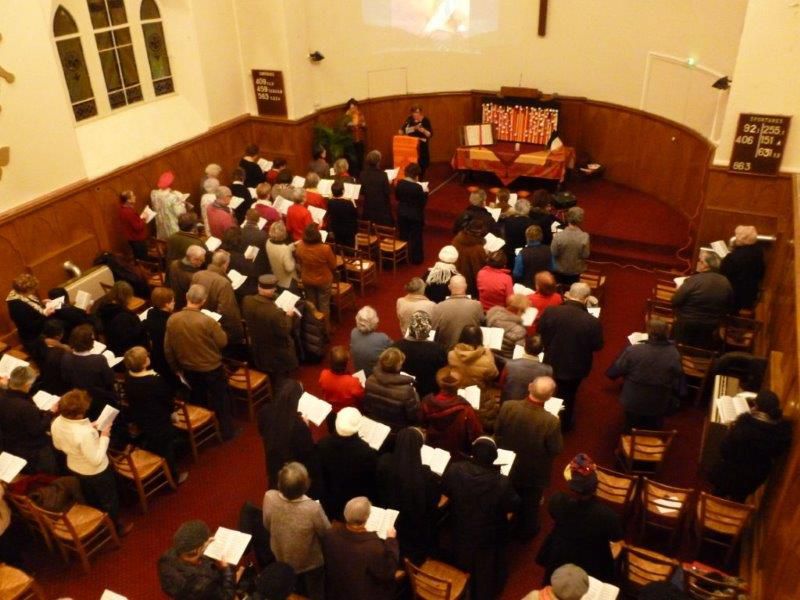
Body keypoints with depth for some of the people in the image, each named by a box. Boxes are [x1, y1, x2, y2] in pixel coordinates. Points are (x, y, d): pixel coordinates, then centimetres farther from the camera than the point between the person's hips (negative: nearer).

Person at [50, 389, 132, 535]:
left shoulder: (56, 423, -20)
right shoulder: (85, 433, -42)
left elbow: (58, 446, 1)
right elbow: (96, 460, -31)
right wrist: (104, 437, -23)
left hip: (74, 468, 7)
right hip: (96, 472, -6)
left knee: (90, 500, 33)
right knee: (109, 500, 23)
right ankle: (116, 527, 45)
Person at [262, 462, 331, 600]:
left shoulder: (269, 497, -30)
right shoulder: (313, 508, -40)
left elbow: (267, 526, -9)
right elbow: (327, 534, -20)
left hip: (281, 559, 4)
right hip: (310, 563, -3)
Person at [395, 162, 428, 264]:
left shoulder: (399, 183, -8)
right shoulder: (418, 187, -23)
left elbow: (397, 197, 6)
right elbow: (423, 203, -16)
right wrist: (425, 192, -2)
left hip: (401, 213, 5)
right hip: (415, 215, -5)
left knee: (403, 236, 19)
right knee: (415, 238, 10)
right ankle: (415, 259, 20)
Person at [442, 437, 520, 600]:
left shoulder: (454, 470, -28)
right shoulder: (501, 482, -37)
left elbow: (445, 491, -8)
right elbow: (513, 506, -18)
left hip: (461, 530, 2)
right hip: (489, 536, -2)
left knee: (464, 565, 32)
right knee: (486, 569, 28)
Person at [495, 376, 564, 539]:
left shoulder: (507, 406, -27)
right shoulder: (551, 421, -36)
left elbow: (497, 432, -10)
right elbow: (556, 450, -20)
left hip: (508, 465, 3)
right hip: (534, 472, -3)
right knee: (529, 504, 27)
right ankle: (526, 531, 51)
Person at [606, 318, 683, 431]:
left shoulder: (632, 351, -26)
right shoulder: (674, 355, -21)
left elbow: (611, 373, -14)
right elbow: (678, 388, -12)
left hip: (632, 404, -1)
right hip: (658, 407, 1)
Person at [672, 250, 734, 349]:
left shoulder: (694, 280, -21)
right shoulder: (725, 282, -4)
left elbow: (674, 302, -17)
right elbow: (730, 306, 8)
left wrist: (679, 290, 2)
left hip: (688, 327, -5)